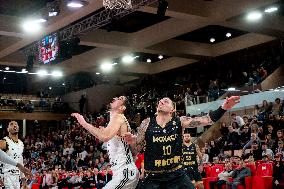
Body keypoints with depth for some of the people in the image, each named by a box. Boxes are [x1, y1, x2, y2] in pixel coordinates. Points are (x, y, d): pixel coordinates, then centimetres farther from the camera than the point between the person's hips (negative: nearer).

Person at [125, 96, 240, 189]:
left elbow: (206, 120, -13)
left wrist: (223, 108, -27)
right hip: (153, 178, -1)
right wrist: (131, 142, -21)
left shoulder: (180, 122, -3)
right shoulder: (146, 124, -3)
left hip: (177, 176, 1)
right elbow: (136, 150, 2)